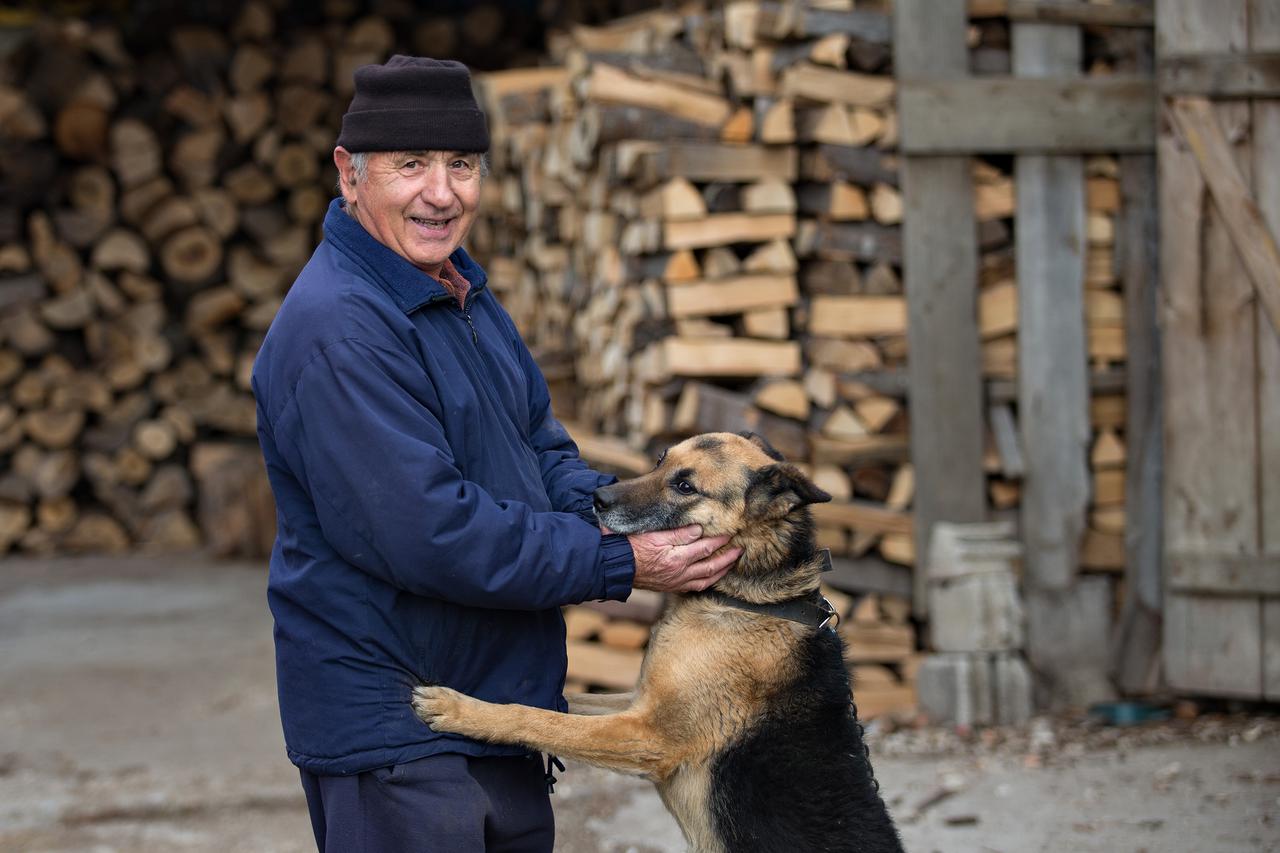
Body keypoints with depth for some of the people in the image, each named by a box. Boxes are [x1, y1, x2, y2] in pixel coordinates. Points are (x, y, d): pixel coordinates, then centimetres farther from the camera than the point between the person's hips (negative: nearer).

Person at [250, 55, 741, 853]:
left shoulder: (462, 293, 11)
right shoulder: (337, 330, -21)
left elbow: (538, 445, 17)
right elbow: (430, 534, -26)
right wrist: (621, 563, -20)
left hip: (501, 700, 10)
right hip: (391, 729, -10)